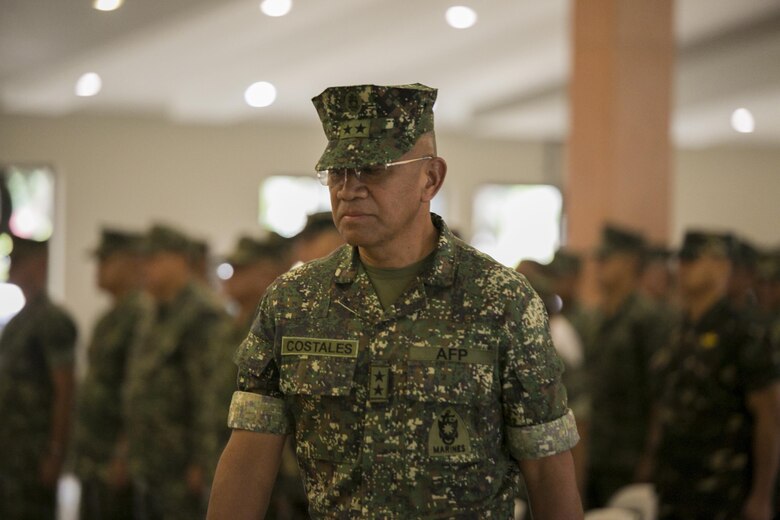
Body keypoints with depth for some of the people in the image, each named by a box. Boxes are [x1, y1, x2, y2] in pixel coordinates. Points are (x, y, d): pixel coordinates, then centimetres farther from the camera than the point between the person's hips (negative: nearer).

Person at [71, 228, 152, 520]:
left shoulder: (142, 314, -14)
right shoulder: (109, 319, 17)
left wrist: (124, 455, -22)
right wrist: (82, 455, 18)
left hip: (116, 463, -10)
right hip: (94, 462, 10)